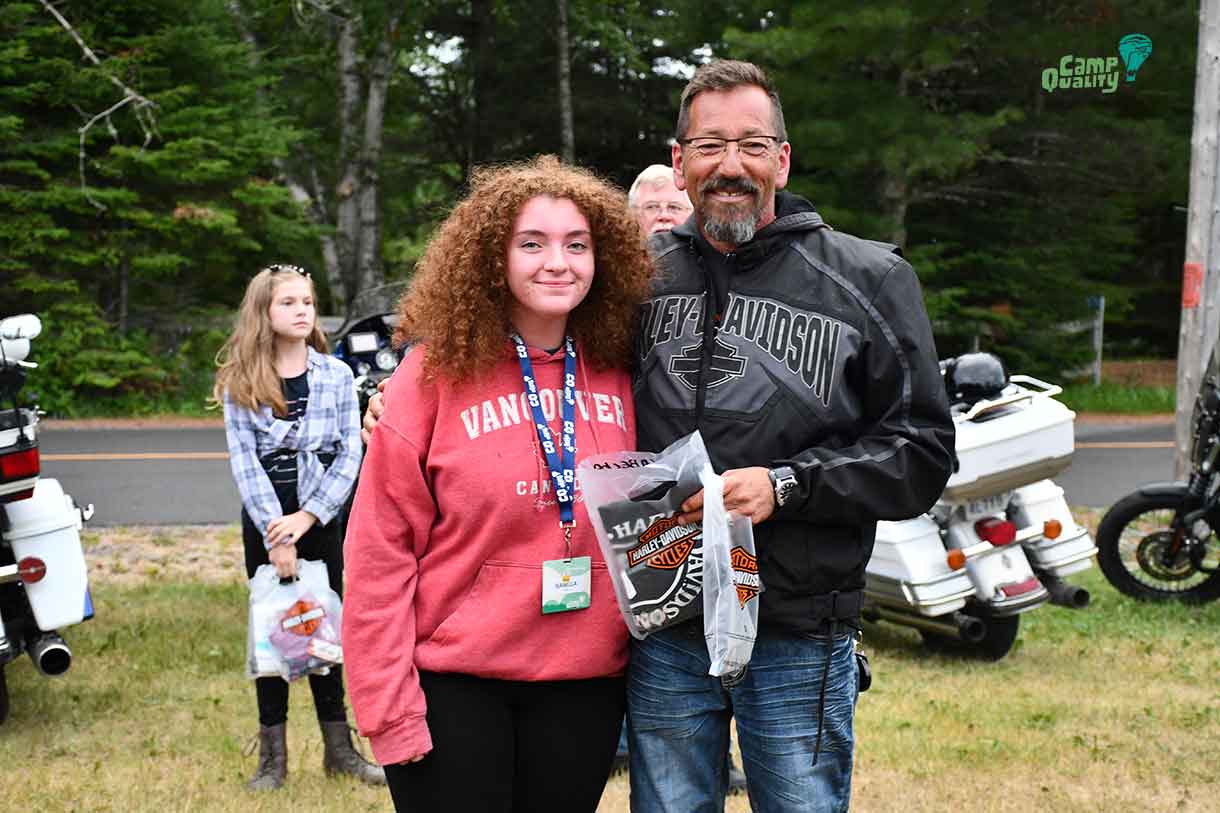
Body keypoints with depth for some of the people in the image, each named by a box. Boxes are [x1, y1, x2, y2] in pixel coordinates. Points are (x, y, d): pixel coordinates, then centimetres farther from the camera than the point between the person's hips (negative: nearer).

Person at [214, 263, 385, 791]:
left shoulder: (336, 374, 1)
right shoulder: (240, 382, -1)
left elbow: (350, 454, -4)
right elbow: (243, 460, -7)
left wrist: (305, 519, -13)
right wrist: (275, 533, -15)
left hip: (322, 520, 1)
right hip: (264, 520, 0)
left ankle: (339, 747, 16)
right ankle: (273, 755, 12)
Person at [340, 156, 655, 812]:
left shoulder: (621, 375, 2)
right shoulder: (435, 374, -8)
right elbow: (381, 550, -8)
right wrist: (391, 705, -12)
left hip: (586, 683, 3)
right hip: (452, 683, -3)